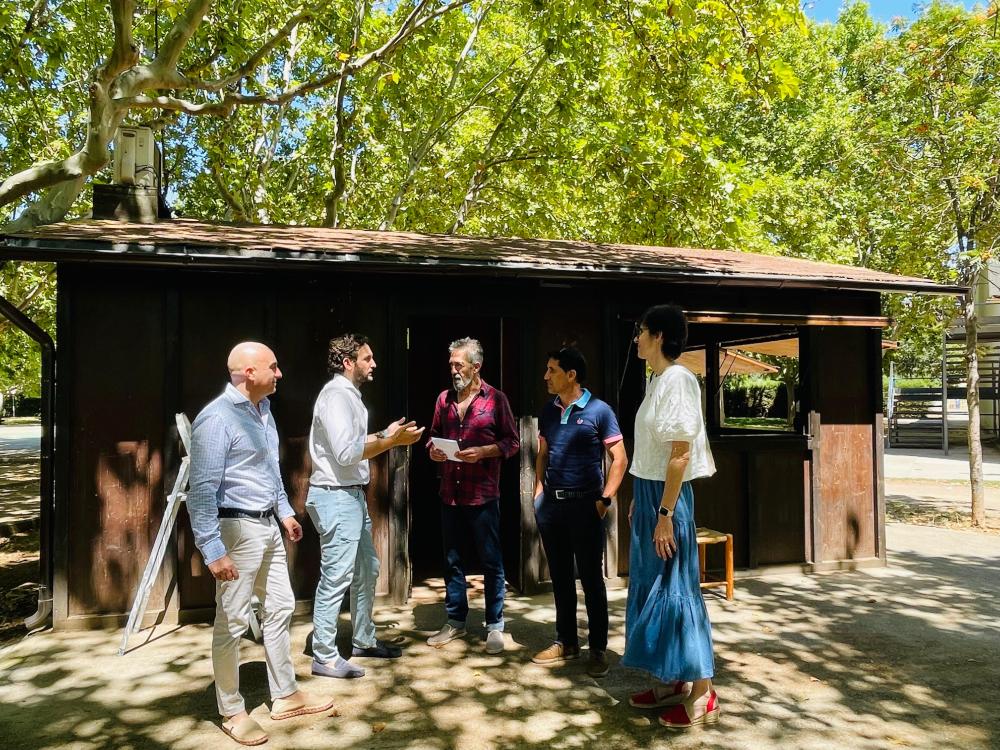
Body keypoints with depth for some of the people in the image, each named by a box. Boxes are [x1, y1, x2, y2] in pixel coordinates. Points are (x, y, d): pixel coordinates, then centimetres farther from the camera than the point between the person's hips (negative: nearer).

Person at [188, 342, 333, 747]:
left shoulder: (262, 407, 8)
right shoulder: (217, 418, -20)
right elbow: (203, 490, -22)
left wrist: (284, 511, 22)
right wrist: (212, 550, -24)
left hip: (267, 526, 10)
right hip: (238, 529, -9)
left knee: (279, 607, 17)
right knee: (232, 622, 4)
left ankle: (285, 696, 31)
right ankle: (232, 712, 20)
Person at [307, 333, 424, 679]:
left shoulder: (350, 394, 15)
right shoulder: (335, 395, -17)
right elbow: (346, 453, -25)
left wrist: (385, 434, 9)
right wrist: (392, 441, -19)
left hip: (353, 494, 11)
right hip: (336, 497, -11)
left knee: (366, 569, 18)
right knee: (336, 577, -3)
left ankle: (364, 640, 32)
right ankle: (324, 657, 8)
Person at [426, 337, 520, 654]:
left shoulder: (496, 399, -4)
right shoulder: (444, 399, 8)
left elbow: (512, 442, -3)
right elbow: (434, 435, 18)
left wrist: (483, 452, -17)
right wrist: (432, 449, -4)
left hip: (483, 495, -4)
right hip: (450, 494, 5)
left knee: (492, 562, 5)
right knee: (452, 560, 14)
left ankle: (495, 626, 18)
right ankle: (455, 621, 29)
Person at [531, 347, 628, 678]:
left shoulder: (598, 411, -7)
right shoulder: (548, 412, 9)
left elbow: (620, 459, -6)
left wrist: (604, 499, -11)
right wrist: (539, 492, 8)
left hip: (584, 504, -5)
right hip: (551, 503, 6)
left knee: (591, 578, 3)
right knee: (560, 576, 14)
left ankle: (598, 648, 15)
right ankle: (565, 641, 27)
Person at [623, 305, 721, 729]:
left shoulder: (677, 379, -16)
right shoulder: (657, 380, 11)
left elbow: (680, 453, -20)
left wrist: (665, 514, -21)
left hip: (667, 497, -10)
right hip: (649, 494, 10)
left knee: (676, 589, -1)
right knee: (651, 587, 14)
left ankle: (702, 695, 12)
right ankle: (671, 682, 27)